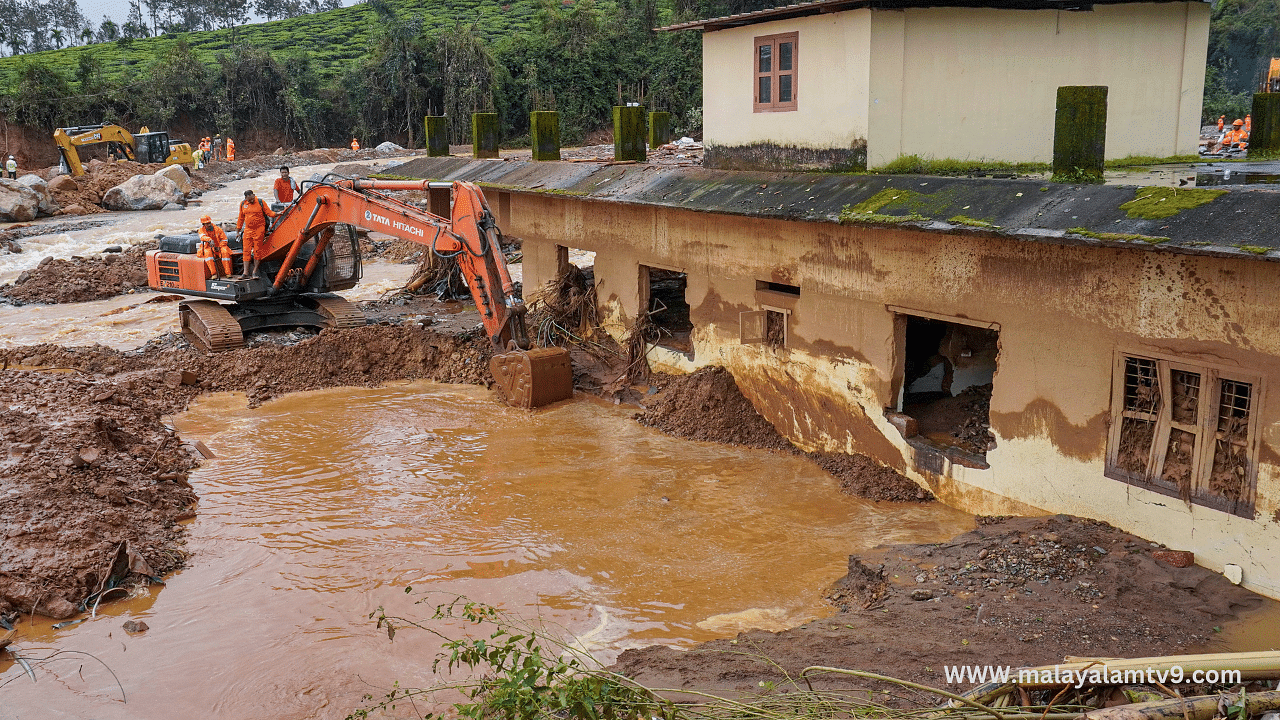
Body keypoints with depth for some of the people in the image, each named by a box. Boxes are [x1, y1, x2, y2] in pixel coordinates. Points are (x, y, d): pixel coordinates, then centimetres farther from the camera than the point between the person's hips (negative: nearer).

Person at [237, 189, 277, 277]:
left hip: (259, 230, -3)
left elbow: (269, 212, 0)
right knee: (246, 251, 0)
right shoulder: (243, 204, 6)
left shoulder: (260, 202, -4)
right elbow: (241, 218, 16)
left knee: (257, 251, -1)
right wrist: (238, 230, 18)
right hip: (248, 230, 3)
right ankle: (246, 272, 3)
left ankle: (255, 272, 6)